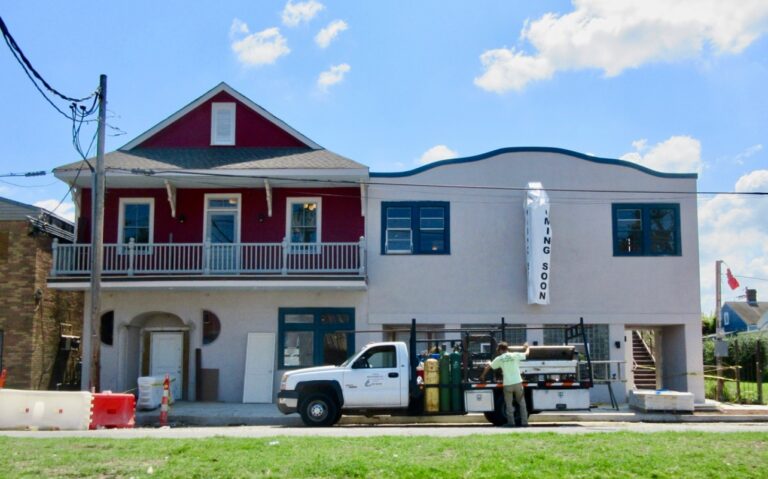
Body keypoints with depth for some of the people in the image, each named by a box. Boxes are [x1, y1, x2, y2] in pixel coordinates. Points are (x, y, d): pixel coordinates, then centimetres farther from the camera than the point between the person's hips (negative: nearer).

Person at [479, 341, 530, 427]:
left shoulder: (499, 359, 2)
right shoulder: (515, 355, 1)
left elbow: (488, 367, 10)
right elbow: (526, 354, 17)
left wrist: (482, 375, 27)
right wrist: (527, 347, 39)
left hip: (507, 384, -1)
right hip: (518, 382, 1)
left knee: (509, 404, 10)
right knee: (522, 403, 11)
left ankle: (511, 422, 8)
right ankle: (524, 422, 9)